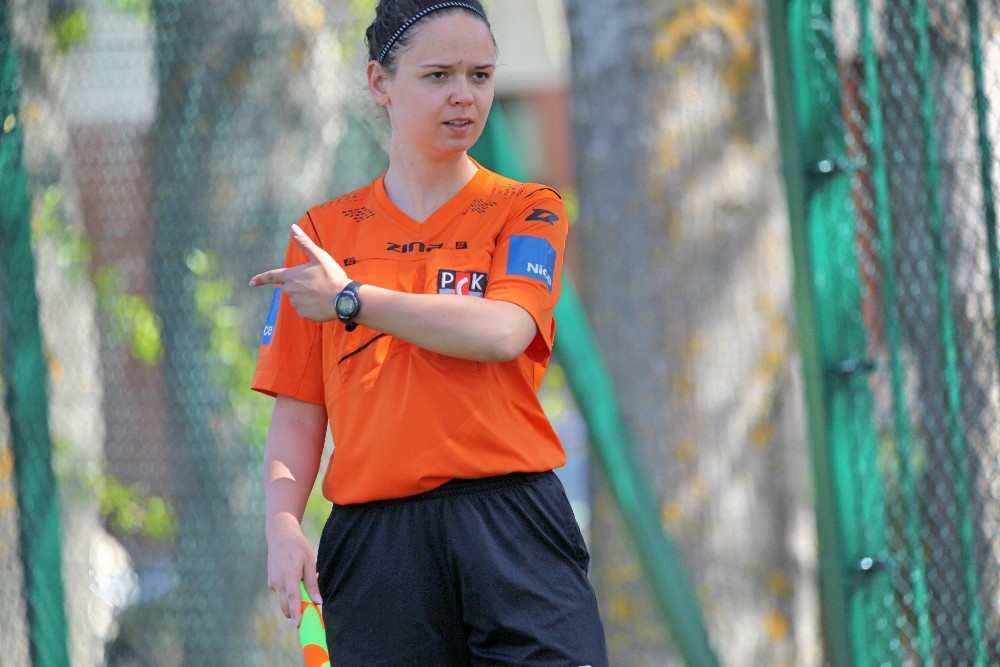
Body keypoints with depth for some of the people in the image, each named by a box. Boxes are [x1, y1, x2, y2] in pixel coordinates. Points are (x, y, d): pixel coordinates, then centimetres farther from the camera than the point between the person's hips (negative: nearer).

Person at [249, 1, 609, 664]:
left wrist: (351, 300, -4)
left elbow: (501, 333, -11)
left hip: (512, 534, -2)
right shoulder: (325, 233, 14)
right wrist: (282, 526, -5)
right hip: (375, 544, 2)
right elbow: (297, 414, 12)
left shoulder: (528, 211, 8)